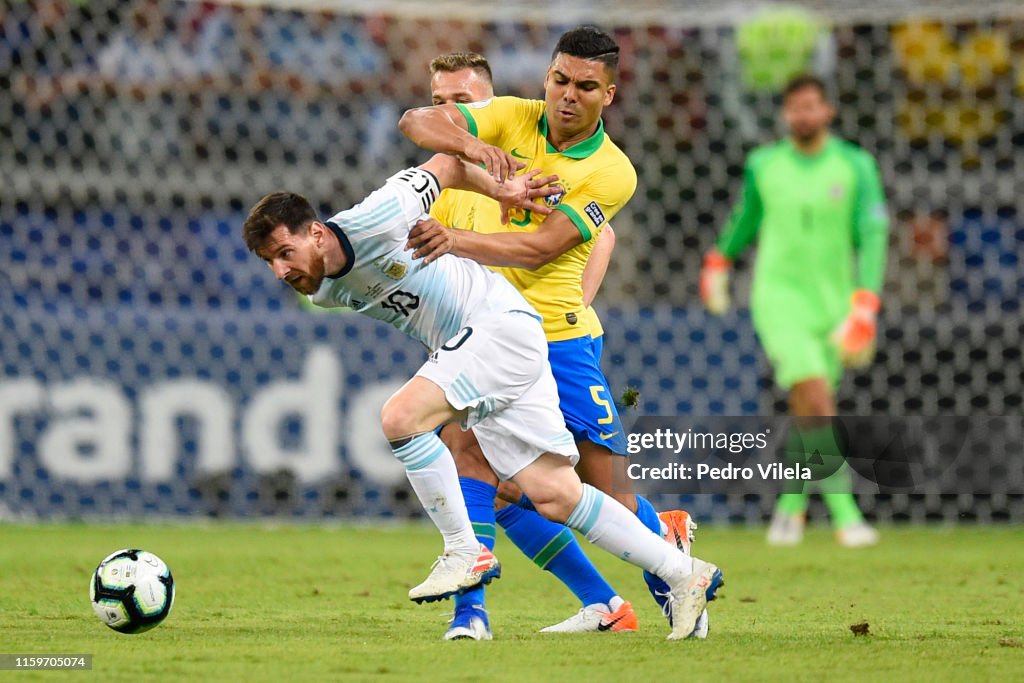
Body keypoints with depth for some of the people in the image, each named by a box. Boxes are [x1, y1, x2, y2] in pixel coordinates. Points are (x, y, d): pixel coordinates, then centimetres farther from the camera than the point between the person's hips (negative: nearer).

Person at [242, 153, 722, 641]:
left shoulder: (371, 224, -20)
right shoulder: (325, 293, 4)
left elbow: (445, 164, -5)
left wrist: (499, 189, 6)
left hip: (503, 324, -8)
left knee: (400, 418, -24)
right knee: (555, 497, 3)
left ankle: (465, 553, -14)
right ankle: (683, 574, 13)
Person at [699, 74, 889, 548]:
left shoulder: (856, 166, -2)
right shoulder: (763, 165, 2)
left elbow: (872, 238, -8)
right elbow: (747, 215, 22)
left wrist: (863, 310, -20)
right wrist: (718, 263, 37)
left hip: (832, 303, 2)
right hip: (779, 295, -1)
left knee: (807, 414, 10)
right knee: (817, 399, -21)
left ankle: (791, 502, 34)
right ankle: (844, 513, -21)